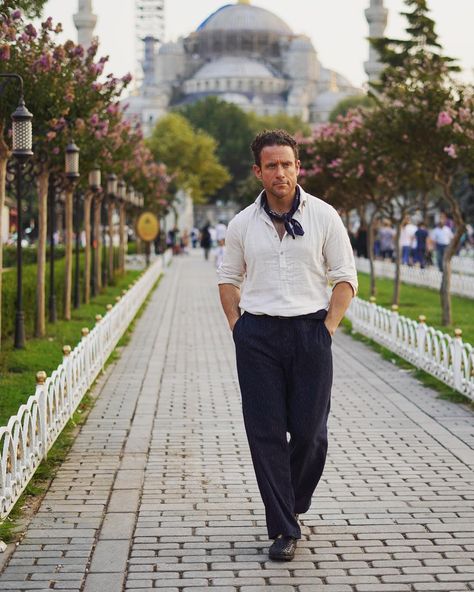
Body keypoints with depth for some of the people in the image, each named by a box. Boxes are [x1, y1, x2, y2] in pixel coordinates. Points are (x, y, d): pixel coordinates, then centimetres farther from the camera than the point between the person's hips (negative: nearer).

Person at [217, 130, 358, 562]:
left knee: (310, 432, 0)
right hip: (257, 336, 1)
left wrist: (326, 329, -4)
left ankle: (293, 505, 28)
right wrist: (238, 328, 6)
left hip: (309, 332, -1)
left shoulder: (323, 216, 2)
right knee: (266, 433, -2)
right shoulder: (242, 224, 6)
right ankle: (284, 530, 7)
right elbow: (228, 279, 18)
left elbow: (345, 279, 5)